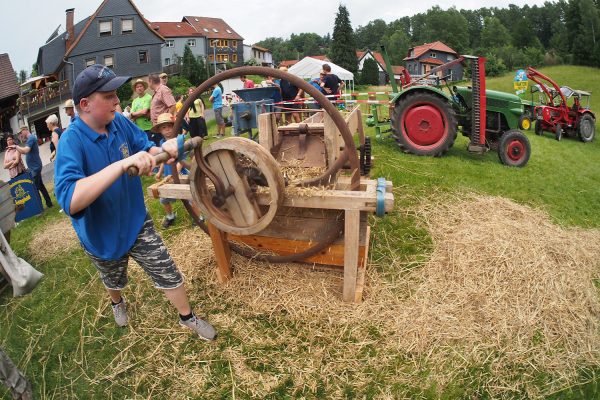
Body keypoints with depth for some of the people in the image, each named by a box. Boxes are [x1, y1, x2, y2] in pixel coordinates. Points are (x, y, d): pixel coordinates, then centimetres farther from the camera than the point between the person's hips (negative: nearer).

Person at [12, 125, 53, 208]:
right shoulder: (30, 139, 17)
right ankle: (48, 202, 19)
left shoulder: (31, 138, -14)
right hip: (34, 166, 10)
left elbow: (26, 150, -27)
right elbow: (24, 152, 20)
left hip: (35, 167, -10)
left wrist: (16, 146, -14)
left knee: (35, 187, -7)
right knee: (40, 186, 14)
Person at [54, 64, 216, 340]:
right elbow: (69, 201, -43)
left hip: (137, 222, 3)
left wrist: (162, 149, -26)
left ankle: (188, 317, 30)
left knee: (168, 273, 6)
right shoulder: (71, 141, -29)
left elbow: (145, 149, 0)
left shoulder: (119, 123, -13)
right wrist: (122, 164, -51)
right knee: (114, 281, 27)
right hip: (103, 235, -2)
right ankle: (117, 303, 62)